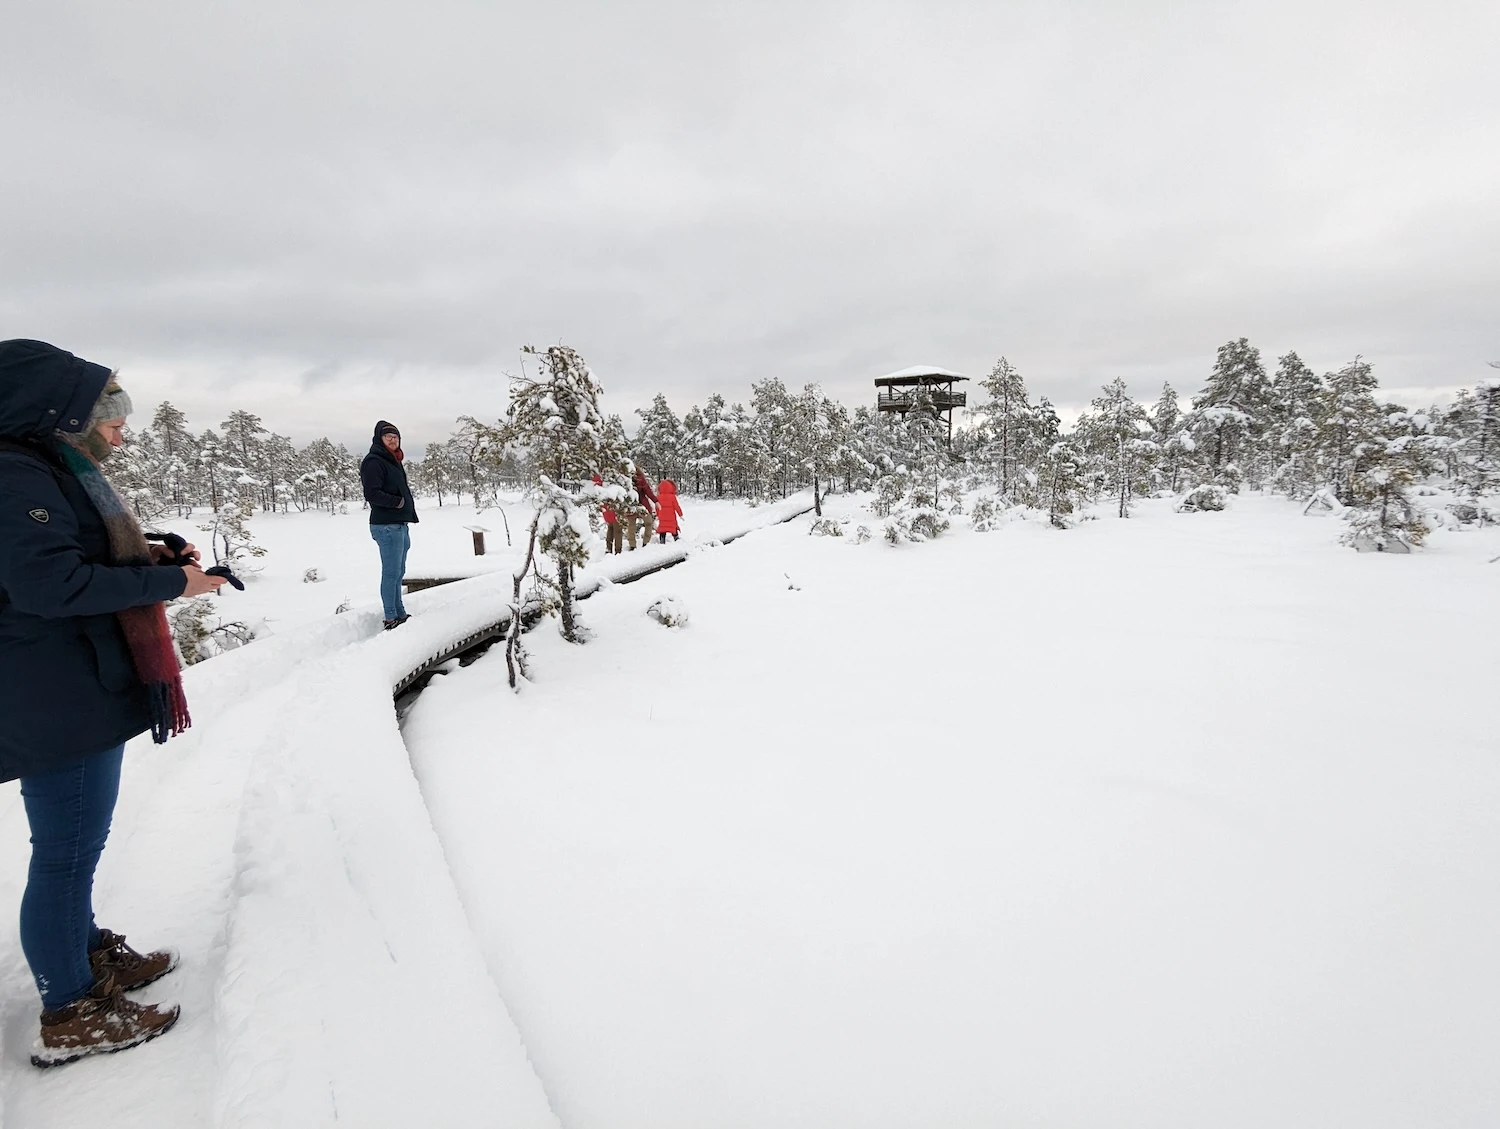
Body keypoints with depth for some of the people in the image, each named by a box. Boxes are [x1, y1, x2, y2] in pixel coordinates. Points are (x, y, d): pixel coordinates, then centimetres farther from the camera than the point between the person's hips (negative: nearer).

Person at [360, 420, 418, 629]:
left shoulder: (393, 461, 18)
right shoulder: (374, 462, -10)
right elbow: (372, 494, -20)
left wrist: (407, 506, 10)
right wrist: (397, 502, -15)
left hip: (400, 525, 10)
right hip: (387, 527, -10)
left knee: (398, 573, 15)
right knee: (391, 572, -7)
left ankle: (400, 614, 23)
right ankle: (391, 618, -2)